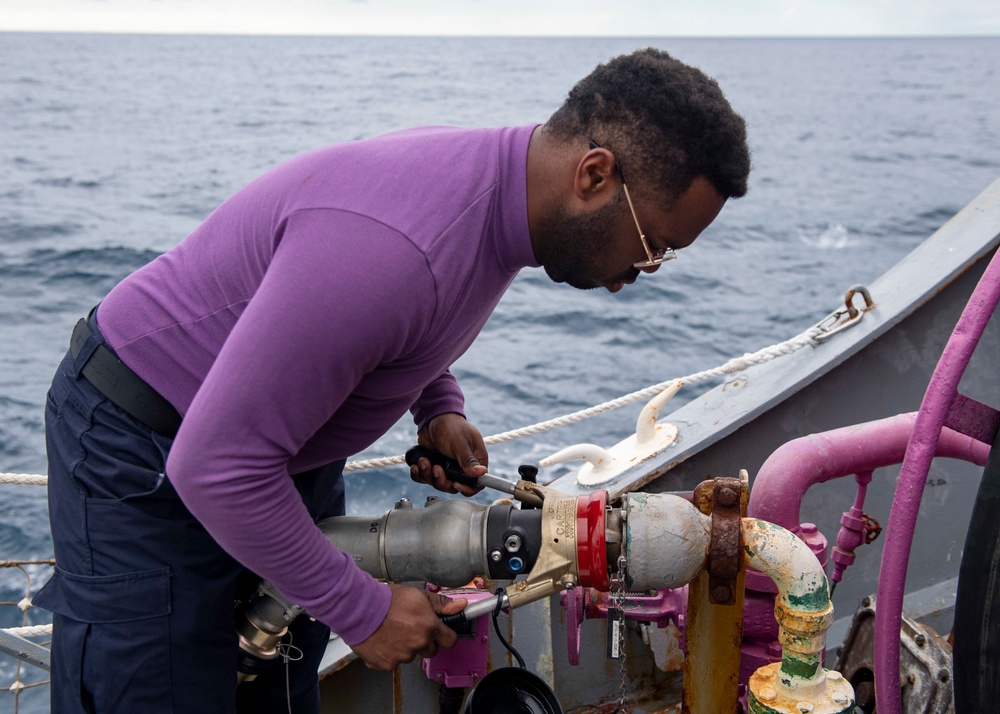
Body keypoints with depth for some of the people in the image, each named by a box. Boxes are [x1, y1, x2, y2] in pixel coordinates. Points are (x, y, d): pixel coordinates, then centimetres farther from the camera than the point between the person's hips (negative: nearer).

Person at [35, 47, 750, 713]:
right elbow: (215, 465, -32)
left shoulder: (499, 183, -7)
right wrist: (361, 609, -21)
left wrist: (439, 406, -3)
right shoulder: (397, 246, -37)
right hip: (146, 456, -8)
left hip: (282, 436, 8)